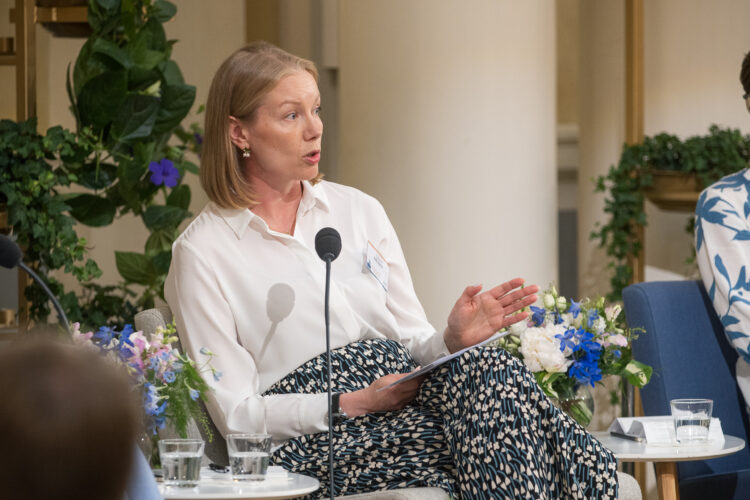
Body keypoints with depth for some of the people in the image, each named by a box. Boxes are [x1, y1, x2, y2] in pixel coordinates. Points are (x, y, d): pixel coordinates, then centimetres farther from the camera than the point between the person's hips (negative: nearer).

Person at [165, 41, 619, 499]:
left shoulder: (359, 211, 16)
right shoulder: (203, 252, 1)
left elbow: (412, 345, 15)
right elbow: (236, 413, -4)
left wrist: (454, 340, -9)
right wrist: (355, 404, -15)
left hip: (408, 396, 5)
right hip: (317, 439, -5)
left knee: (491, 369, -30)